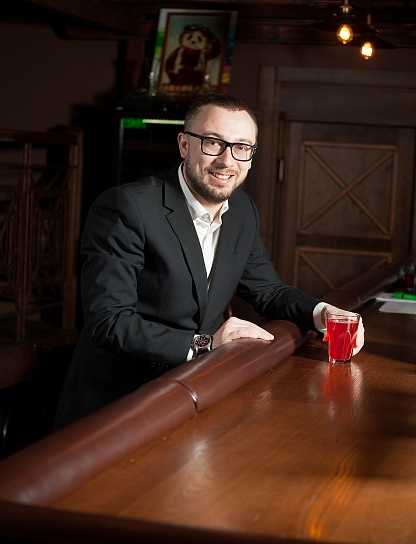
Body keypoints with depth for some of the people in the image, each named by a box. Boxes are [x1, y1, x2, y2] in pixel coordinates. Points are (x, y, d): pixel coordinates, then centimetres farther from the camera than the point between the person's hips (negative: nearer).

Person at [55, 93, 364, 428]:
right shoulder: (127, 208, -18)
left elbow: (267, 290, 17)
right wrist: (202, 345, -29)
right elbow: (108, 322, -22)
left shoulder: (243, 211, 6)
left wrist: (320, 313, -4)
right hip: (116, 403, -7)